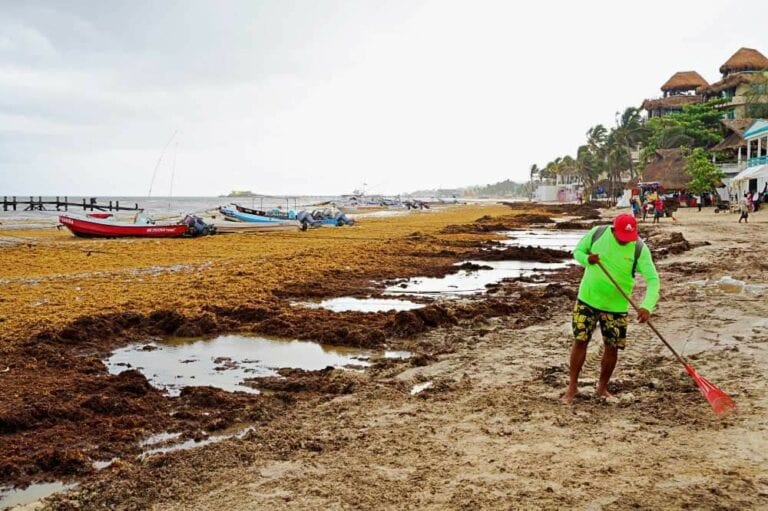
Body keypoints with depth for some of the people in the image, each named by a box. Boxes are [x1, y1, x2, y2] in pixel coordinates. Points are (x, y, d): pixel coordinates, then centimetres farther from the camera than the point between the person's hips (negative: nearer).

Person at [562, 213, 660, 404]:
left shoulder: (639, 249, -16)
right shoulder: (597, 233, -12)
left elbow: (653, 279, -19)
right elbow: (577, 251, 3)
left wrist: (647, 306, -35)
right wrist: (587, 259, -22)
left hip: (616, 305, 0)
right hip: (588, 298, 0)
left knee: (612, 347, 6)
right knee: (580, 341, 2)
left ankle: (603, 387, 27)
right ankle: (572, 385, 16)